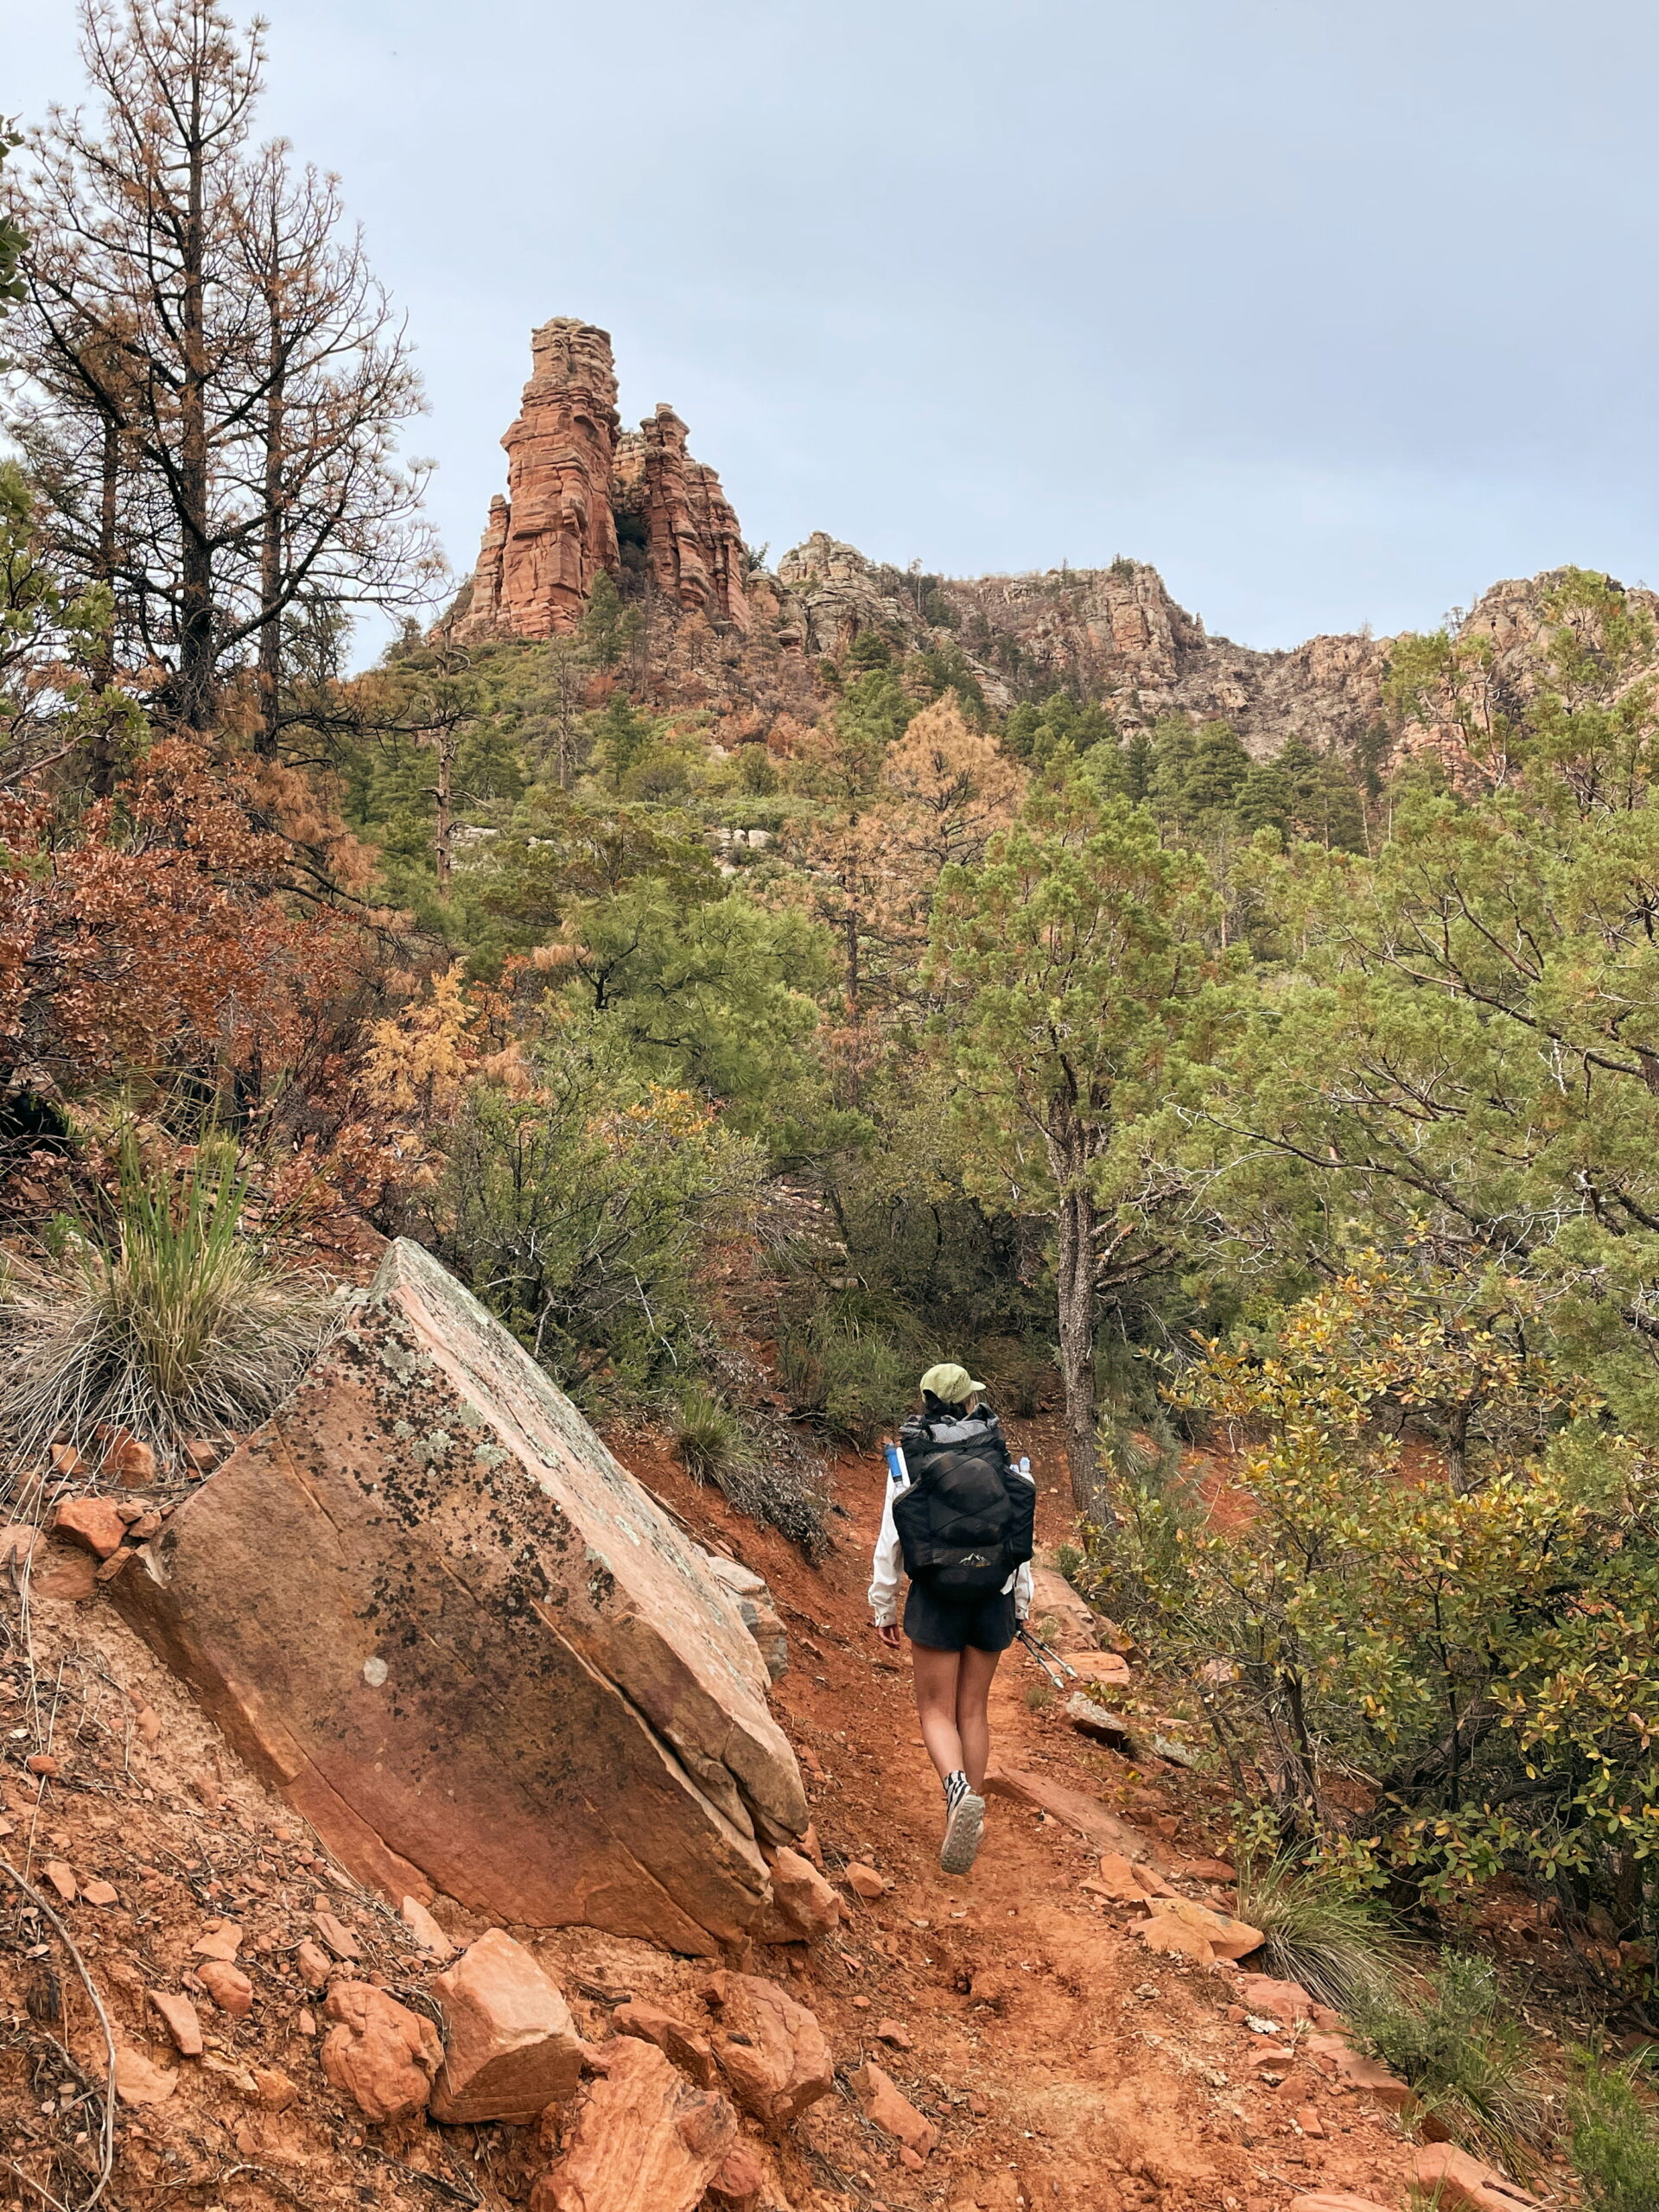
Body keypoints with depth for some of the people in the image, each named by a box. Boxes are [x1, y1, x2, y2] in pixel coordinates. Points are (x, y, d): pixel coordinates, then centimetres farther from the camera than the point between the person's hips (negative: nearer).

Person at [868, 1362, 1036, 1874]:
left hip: (936, 1597, -2)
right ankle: (969, 1819, 17)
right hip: (992, 1596, 3)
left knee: (936, 1709, 6)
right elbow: (1022, 1536, 4)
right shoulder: (1002, 1459, 0)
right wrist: (1021, 1603, 15)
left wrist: (883, 1607, 7)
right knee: (974, 1708, 14)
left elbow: (890, 1540, -3)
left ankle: (958, 1789, -21)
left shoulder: (908, 1460, -5)